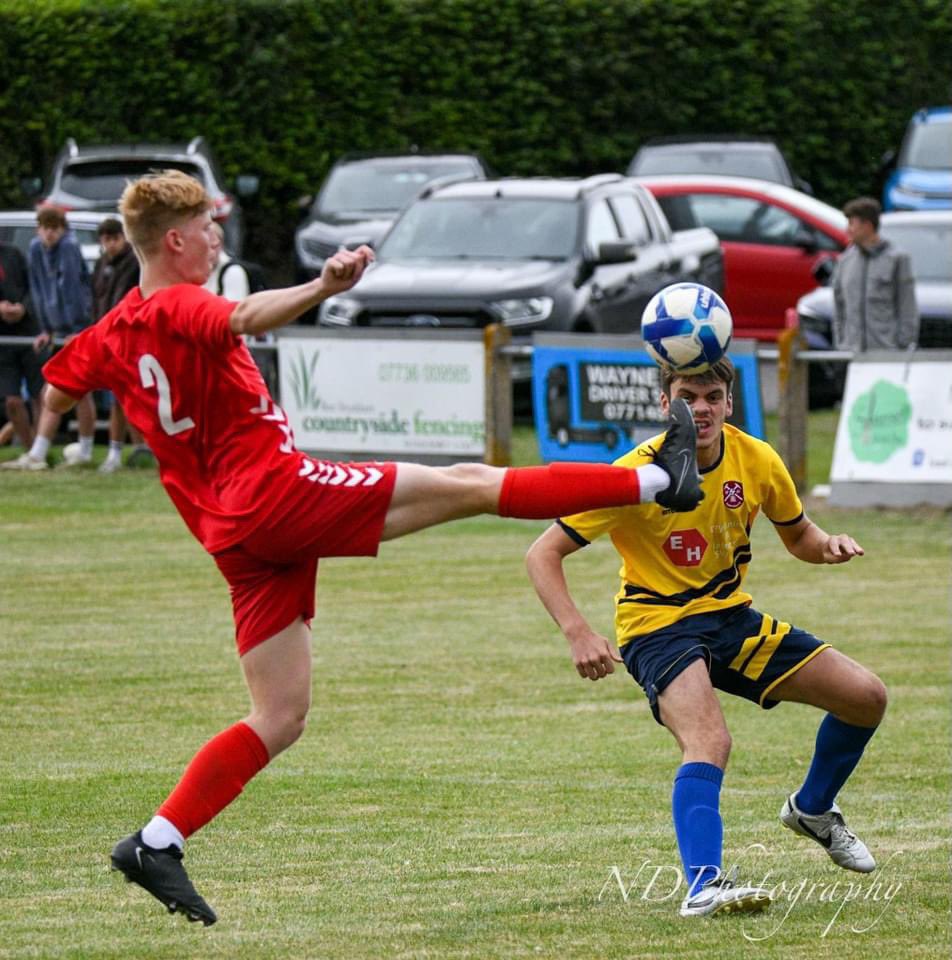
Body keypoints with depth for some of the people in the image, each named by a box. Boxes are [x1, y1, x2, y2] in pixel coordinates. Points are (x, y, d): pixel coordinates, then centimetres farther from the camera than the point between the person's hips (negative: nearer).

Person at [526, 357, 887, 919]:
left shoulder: (757, 461, -6)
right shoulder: (638, 475, -20)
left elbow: (797, 535, 13)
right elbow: (543, 555, -17)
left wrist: (827, 546, -12)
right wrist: (579, 634, -31)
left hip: (731, 617, 6)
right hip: (658, 625, -6)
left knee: (867, 697, 3)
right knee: (710, 742, -34)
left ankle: (813, 810, 28)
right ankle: (703, 887, -42)